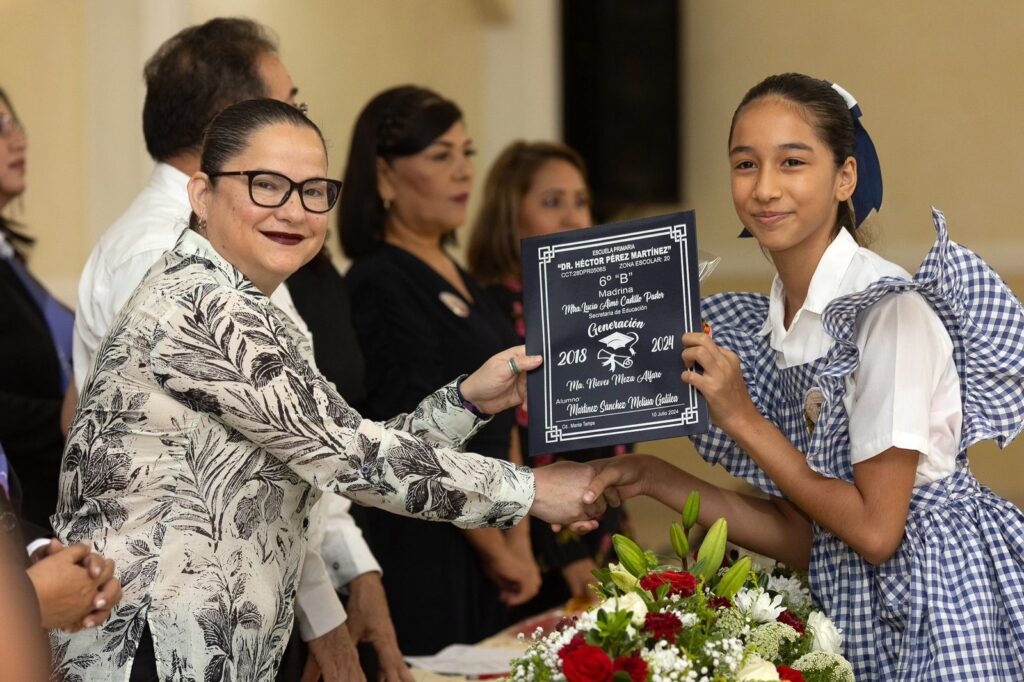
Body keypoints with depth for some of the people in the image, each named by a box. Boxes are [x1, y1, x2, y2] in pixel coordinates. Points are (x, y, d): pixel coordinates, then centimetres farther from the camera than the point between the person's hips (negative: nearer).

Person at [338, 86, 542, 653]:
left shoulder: (459, 281, 13)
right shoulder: (380, 287, -14)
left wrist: (518, 542, 8)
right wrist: (497, 551, -8)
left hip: (479, 562, 9)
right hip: (419, 560, -9)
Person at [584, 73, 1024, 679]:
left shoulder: (892, 311, -16)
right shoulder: (768, 328, 6)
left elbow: (873, 529, -18)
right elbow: (805, 541, 6)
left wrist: (742, 420, -14)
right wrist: (659, 481, 0)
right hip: (859, 608, 7)